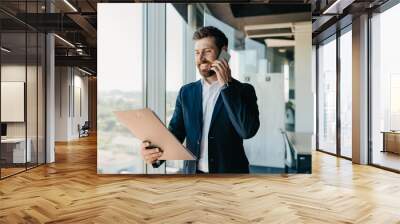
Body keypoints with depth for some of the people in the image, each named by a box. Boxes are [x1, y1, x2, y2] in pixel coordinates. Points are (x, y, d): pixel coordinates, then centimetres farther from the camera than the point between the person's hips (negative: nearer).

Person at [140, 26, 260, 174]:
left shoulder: (243, 90, -3)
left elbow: (248, 129, -18)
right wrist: (155, 152, -18)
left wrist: (226, 85, -16)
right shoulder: (186, 92, 7)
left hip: (230, 179, -3)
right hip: (193, 175, 3)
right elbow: (175, 131, 2)